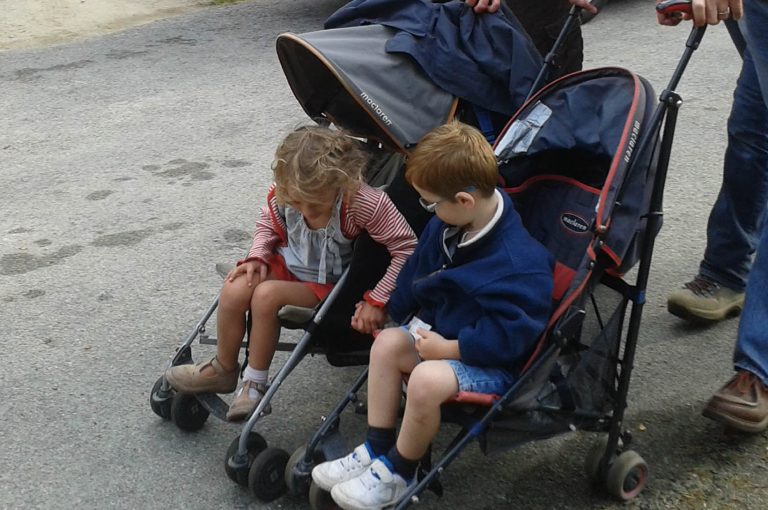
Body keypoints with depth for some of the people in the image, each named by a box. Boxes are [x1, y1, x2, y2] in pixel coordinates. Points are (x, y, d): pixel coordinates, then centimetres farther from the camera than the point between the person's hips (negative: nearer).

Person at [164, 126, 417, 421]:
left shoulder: (363, 203, -32)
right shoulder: (283, 194, -17)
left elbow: (407, 248, -26)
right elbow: (268, 224, 7)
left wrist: (377, 301, -26)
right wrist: (258, 256, -12)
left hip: (328, 284, -5)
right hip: (287, 263, 5)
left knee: (266, 295, -28)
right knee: (234, 291, -20)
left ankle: (254, 383, -7)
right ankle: (223, 370, 7)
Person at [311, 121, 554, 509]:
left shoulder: (519, 265, -31)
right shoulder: (447, 227, -3)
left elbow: (506, 336, -29)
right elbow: (418, 274, 15)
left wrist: (448, 349, -23)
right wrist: (387, 310, 18)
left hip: (494, 361, -9)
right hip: (443, 332, 9)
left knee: (427, 379, -31)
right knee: (388, 342, -6)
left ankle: (397, 474, -6)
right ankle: (377, 450, 4)